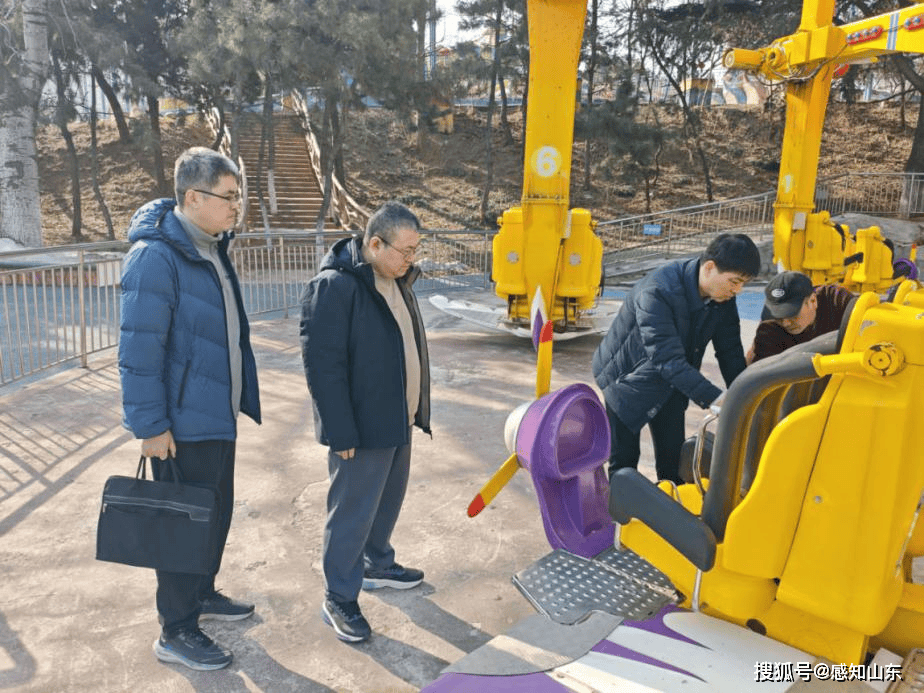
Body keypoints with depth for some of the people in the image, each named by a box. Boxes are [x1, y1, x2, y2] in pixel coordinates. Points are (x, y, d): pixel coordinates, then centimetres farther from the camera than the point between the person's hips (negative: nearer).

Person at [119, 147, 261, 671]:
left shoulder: (213, 249, 9)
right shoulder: (157, 256, -20)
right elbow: (139, 349, -21)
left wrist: (240, 398, 18)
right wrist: (151, 425, -20)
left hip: (219, 413, 9)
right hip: (183, 423, -9)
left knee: (217, 512, 21)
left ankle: (202, 594, 41)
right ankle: (177, 632, 21)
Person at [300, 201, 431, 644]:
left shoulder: (397, 282, 8)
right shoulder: (333, 287, -21)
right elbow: (322, 365, -23)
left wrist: (414, 409, 17)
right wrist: (341, 433, -21)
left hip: (397, 421, 9)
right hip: (362, 429, -9)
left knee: (388, 501, 22)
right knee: (352, 513, 3)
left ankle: (377, 565, 43)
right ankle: (339, 600, 20)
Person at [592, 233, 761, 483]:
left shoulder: (724, 297, -12)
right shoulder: (657, 291, -35)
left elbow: (731, 353, -4)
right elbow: (667, 358, -40)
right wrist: (713, 398, -46)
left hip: (672, 382, 6)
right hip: (628, 378, -6)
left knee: (673, 459, 8)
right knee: (624, 461, 1)